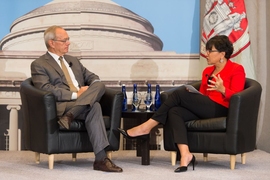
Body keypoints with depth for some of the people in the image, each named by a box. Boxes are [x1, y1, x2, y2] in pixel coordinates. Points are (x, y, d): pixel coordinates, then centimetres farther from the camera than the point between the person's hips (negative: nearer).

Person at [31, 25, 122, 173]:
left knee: (99, 85, -26)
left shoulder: (73, 60, 28)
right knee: (94, 107, -34)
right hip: (61, 106, -6)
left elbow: (92, 77, 25)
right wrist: (75, 94, -17)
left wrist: (94, 87, -2)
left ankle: (70, 116, -36)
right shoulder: (38, 65, 5)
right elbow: (46, 89, -11)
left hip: (84, 104, 6)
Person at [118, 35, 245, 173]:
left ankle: (146, 128, -16)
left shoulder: (236, 69, 2)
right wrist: (192, 95, 2)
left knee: (179, 94, -21)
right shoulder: (207, 71, 23)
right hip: (204, 109, 7)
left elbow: (236, 97, -10)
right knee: (174, 112, -24)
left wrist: (222, 90, -29)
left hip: (220, 109, -7)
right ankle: (185, 155, -39)